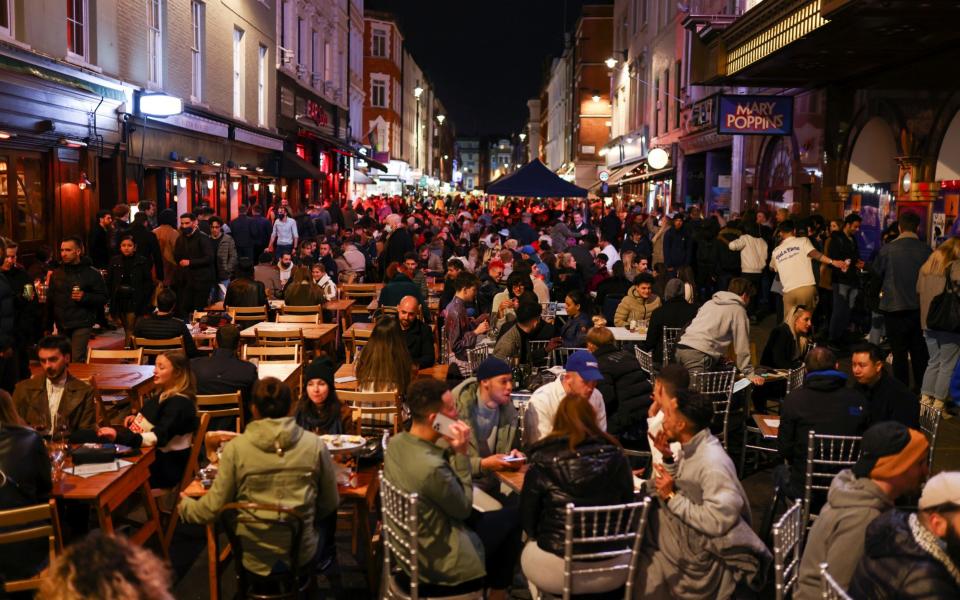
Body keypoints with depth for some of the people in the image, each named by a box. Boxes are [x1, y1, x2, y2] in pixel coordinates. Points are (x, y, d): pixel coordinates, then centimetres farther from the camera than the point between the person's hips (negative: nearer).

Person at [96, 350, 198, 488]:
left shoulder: (179, 403, -18)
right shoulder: (163, 393, 11)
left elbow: (158, 438, -28)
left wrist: (118, 436, -35)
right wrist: (136, 418, 8)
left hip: (166, 468, -9)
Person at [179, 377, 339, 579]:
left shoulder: (235, 448, -14)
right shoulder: (315, 445, -12)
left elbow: (214, 508, -8)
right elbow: (330, 504, -2)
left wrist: (184, 505, 14)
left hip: (253, 561, 1)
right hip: (301, 558, -1)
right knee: (328, 515, 30)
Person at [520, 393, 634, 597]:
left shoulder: (543, 459, -9)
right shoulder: (615, 455, -3)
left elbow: (527, 519, -1)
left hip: (556, 571, -2)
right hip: (612, 570, 2)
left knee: (529, 548, 29)